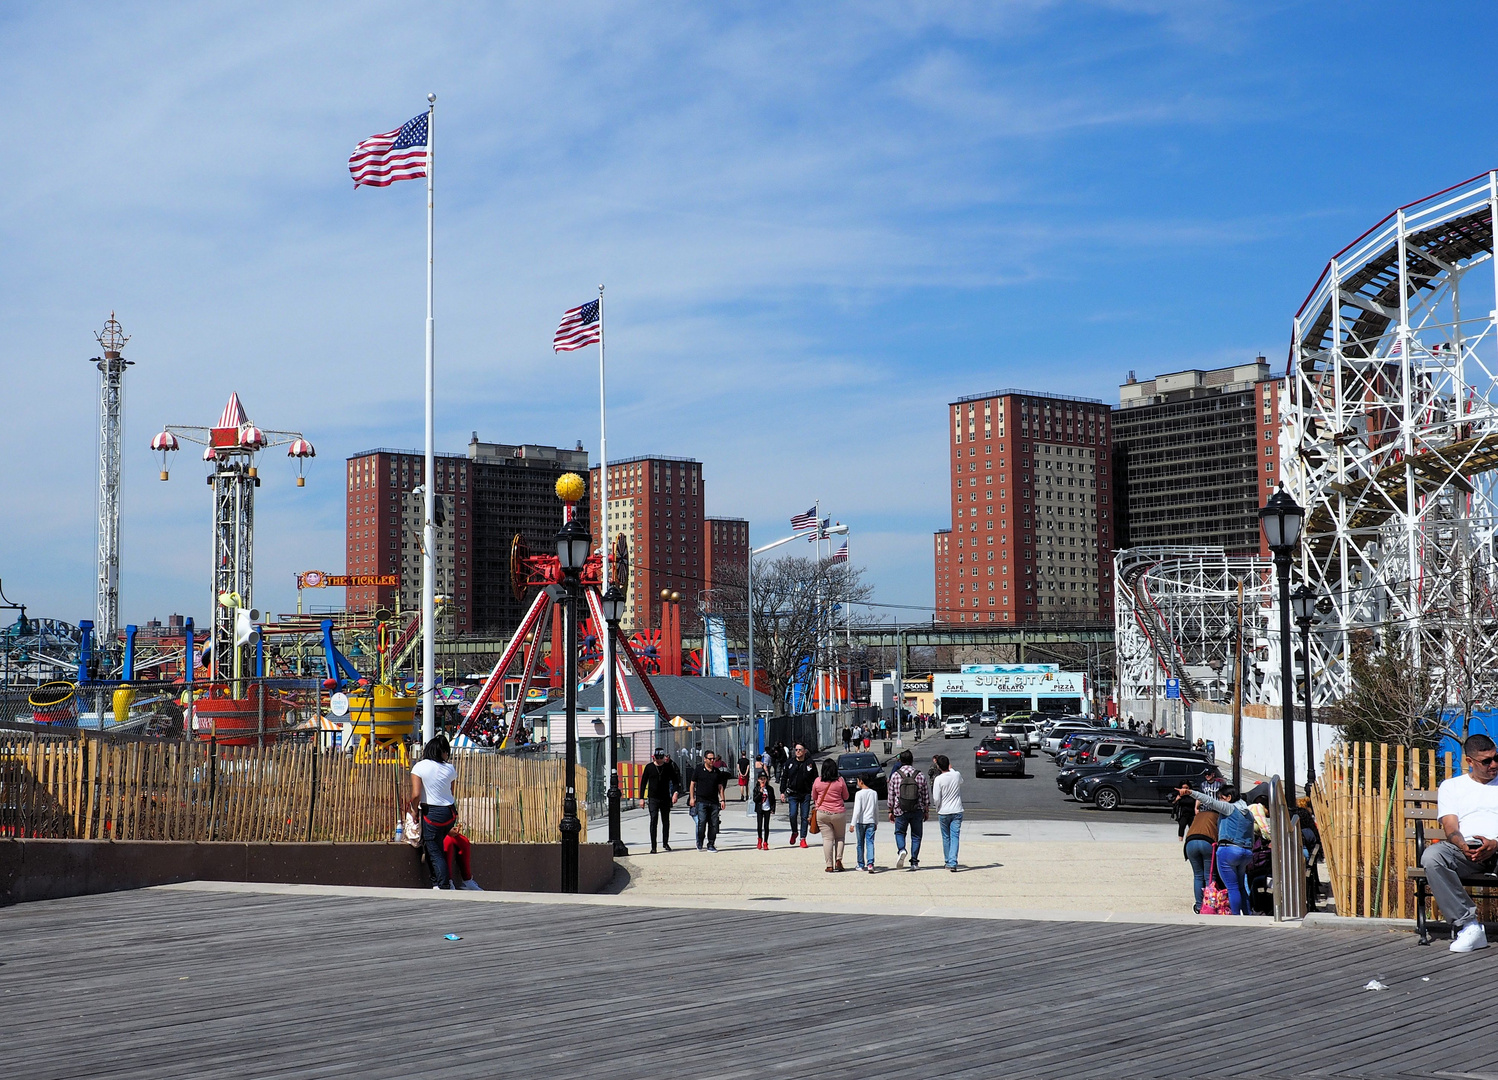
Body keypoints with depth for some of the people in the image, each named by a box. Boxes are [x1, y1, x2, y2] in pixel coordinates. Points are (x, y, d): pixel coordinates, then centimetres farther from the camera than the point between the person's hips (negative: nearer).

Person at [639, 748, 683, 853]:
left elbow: (675, 781, 5)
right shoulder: (649, 767, 1)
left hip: (666, 798, 2)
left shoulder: (668, 767, 3)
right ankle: (653, 847, -10)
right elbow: (643, 783, 6)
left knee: (666, 821, 10)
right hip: (653, 798, -2)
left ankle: (665, 843, 28)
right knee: (653, 821, -11)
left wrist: (676, 792, -14)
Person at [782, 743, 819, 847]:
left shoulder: (810, 763, 0)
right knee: (792, 815, -11)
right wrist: (782, 791, 4)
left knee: (805, 817, 1)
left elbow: (815, 779, 5)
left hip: (806, 794, -1)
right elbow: (784, 778, 11)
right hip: (793, 794, 1)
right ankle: (794, 833, 16)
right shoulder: (790, 763, 5)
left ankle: (803, 839, 9)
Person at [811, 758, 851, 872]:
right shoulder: (840, 781, -7)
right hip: (839, 813, 0)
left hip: (822, 813, 0)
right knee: (840, 837, 16)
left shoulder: (818, 782, -4)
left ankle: (829, 865, 1)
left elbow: (814, 797, 9)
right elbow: (846, 797, 5)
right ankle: (838, 860, 2)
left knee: (827, 838, 3)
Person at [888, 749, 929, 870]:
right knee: (916, 836, 10)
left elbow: (891, 795, 1)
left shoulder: (895, 775, -3)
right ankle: (914, 862, 6)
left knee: (899, 832, 15)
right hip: (917, 811, 1)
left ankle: (901, 849, -14)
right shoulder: (920, 776, -1)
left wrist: (891, 811, 11)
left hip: (900, 811, -1)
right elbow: (926, 796, 4)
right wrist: (926, 811, 14)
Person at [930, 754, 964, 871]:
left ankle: (948, 862, 23)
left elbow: (936, 799, -14)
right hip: (957, 812, 2)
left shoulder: (939, 779, -14)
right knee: (955, 837, -2)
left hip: (943, 813, -2)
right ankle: (953, 863, -14)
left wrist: (937, 808, 6)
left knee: (946, 838, 14)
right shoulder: (957, 775, -3)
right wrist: (951, 769, 34)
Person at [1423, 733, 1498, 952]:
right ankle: (1468, 924, -31)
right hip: (1465, 850, 1)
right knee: (1431, 856, -33)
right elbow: (1451, 828, 6)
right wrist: (1463, 846, -18)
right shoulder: (1451, 786, 20)